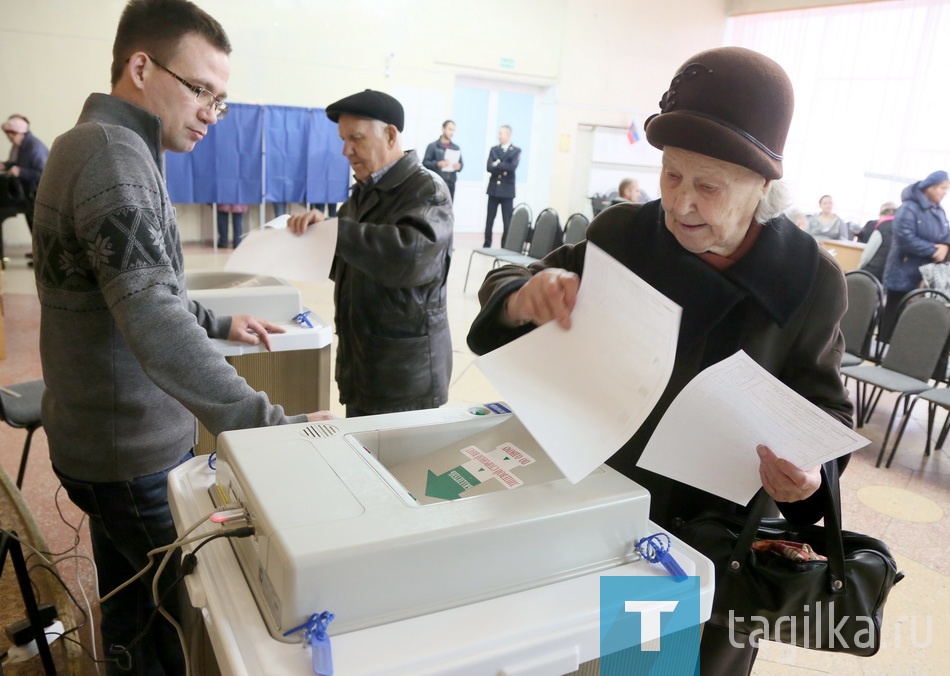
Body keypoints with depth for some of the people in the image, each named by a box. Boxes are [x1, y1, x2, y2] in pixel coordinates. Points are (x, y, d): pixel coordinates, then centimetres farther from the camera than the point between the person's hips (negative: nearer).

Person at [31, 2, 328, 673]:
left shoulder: (95, 143, 11)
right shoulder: (113, 153, -23)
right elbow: (155, 323, -35)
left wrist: (219, 324, 15)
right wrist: (272, 424, -38)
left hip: (100, 436, 9)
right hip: (134, 453, -9)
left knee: (130, 600, 24)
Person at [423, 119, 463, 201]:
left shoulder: (456, 148, 15)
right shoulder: (432, 146, 1)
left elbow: (461, 163, 16)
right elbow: (425, 163, -3)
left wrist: (459, 166, -8)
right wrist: (438, 164, -20)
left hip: (450, 184, 4)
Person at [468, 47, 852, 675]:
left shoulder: (811, 280, -13)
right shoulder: (621, 234, -12)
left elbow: (825, 408, -2)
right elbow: (504, 284, -5)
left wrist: (811, 468, -24)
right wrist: (523, 299, -29)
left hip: (720, 536, -1)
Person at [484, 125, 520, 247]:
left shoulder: (516, 151, 0)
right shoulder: (494, 150, 9)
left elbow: (512, 167, -16)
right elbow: (489, 167, -4)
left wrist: (498, 165, -8)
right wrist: (503, 168, -14)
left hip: (507, 190, -3)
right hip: (494, 189, 3)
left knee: (507, 221, -2)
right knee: (489, 219, 6)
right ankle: (487, 244, 14)